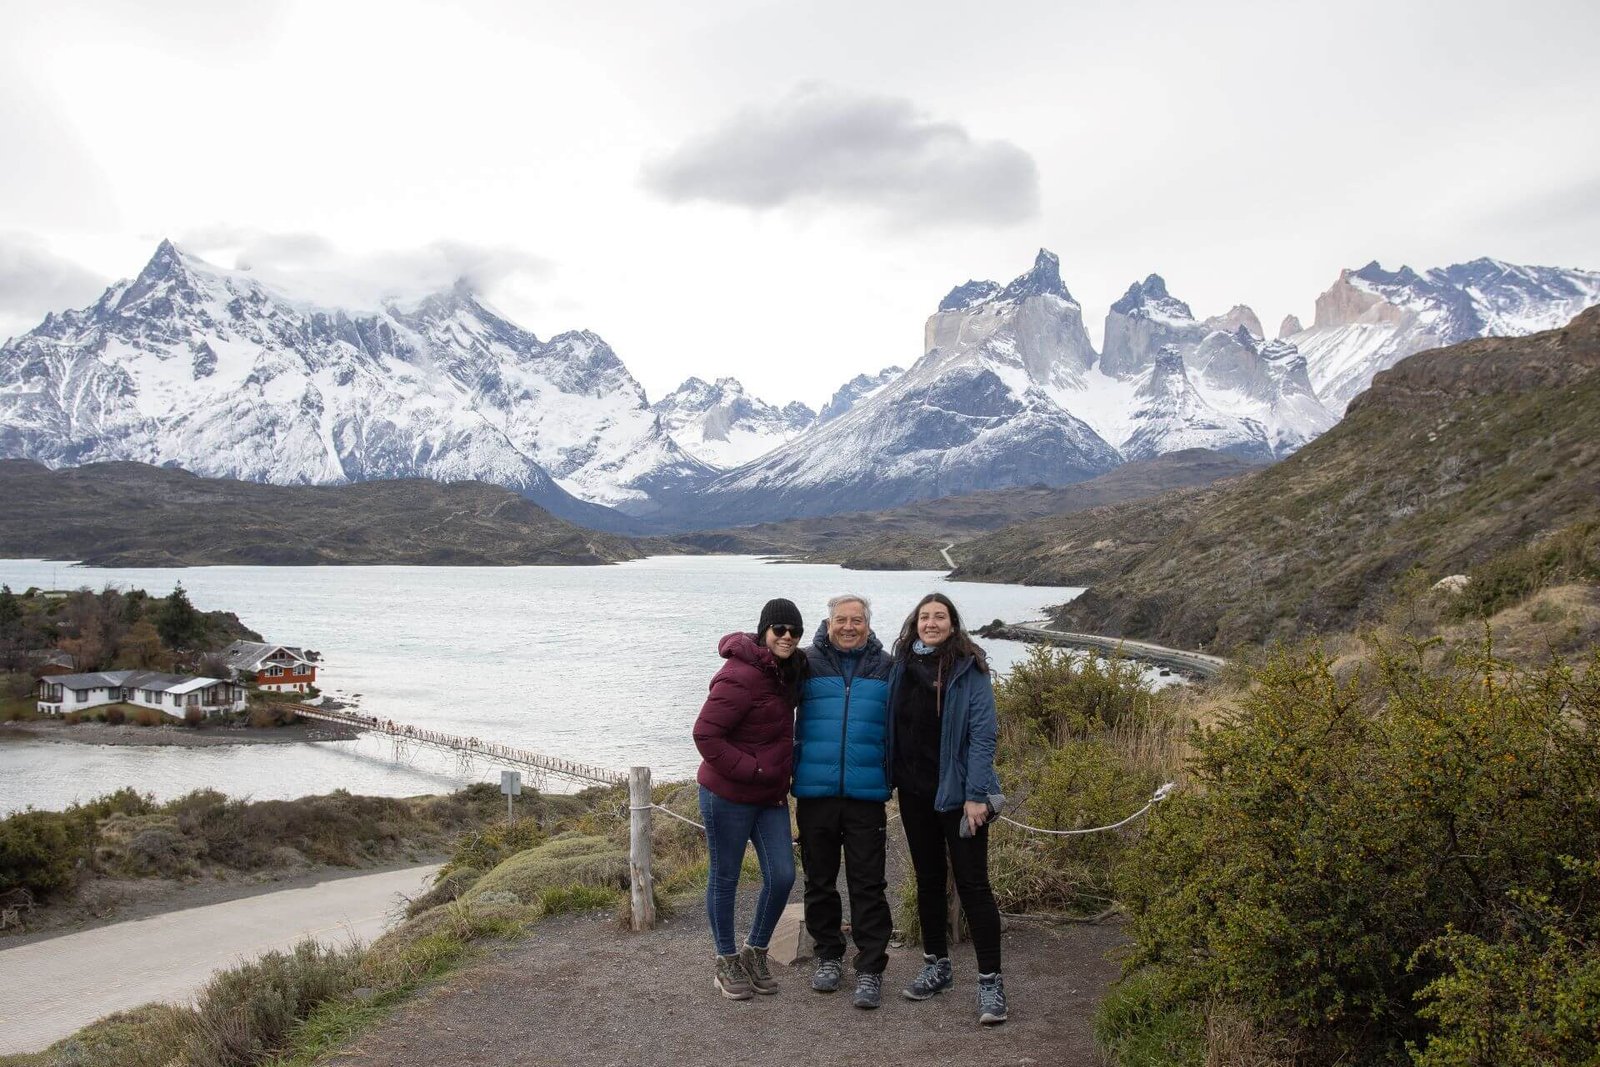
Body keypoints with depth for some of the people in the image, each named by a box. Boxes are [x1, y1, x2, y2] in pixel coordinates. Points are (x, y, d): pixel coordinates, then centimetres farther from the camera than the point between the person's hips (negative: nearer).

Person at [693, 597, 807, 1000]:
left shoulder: (786, 671, 7)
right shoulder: (741, 676, -21)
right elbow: (705, 733, -22)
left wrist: (780, 778, 12)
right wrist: (750, 771, -19)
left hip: (771, 796, 8)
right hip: (728, 796, -8)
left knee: (782, 876, 4)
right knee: (724, 878, 7)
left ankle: (755, 952, 25)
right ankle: (727, 962, 24)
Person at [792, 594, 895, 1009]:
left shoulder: (885, 668, 4)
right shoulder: (808, 664, 2)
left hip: (866, 795, -1)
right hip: (815, 793, 1)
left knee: (868, 885, 1)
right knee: (819, 880, 12)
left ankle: (870, 969, 10)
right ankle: (828, 955, 28)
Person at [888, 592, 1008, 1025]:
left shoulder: (969, 669, -10)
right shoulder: (903, 665, 5)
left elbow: (982, 735, -13)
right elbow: (892, 725, 12)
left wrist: (975, 795, -18)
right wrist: (892, 777, 5)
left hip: (957, 791, -5)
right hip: (914, 792, 5)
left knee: (972, 882, -3)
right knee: (928, 879, 15)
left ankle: (990, 980, 4)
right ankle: (936, 966, 29)